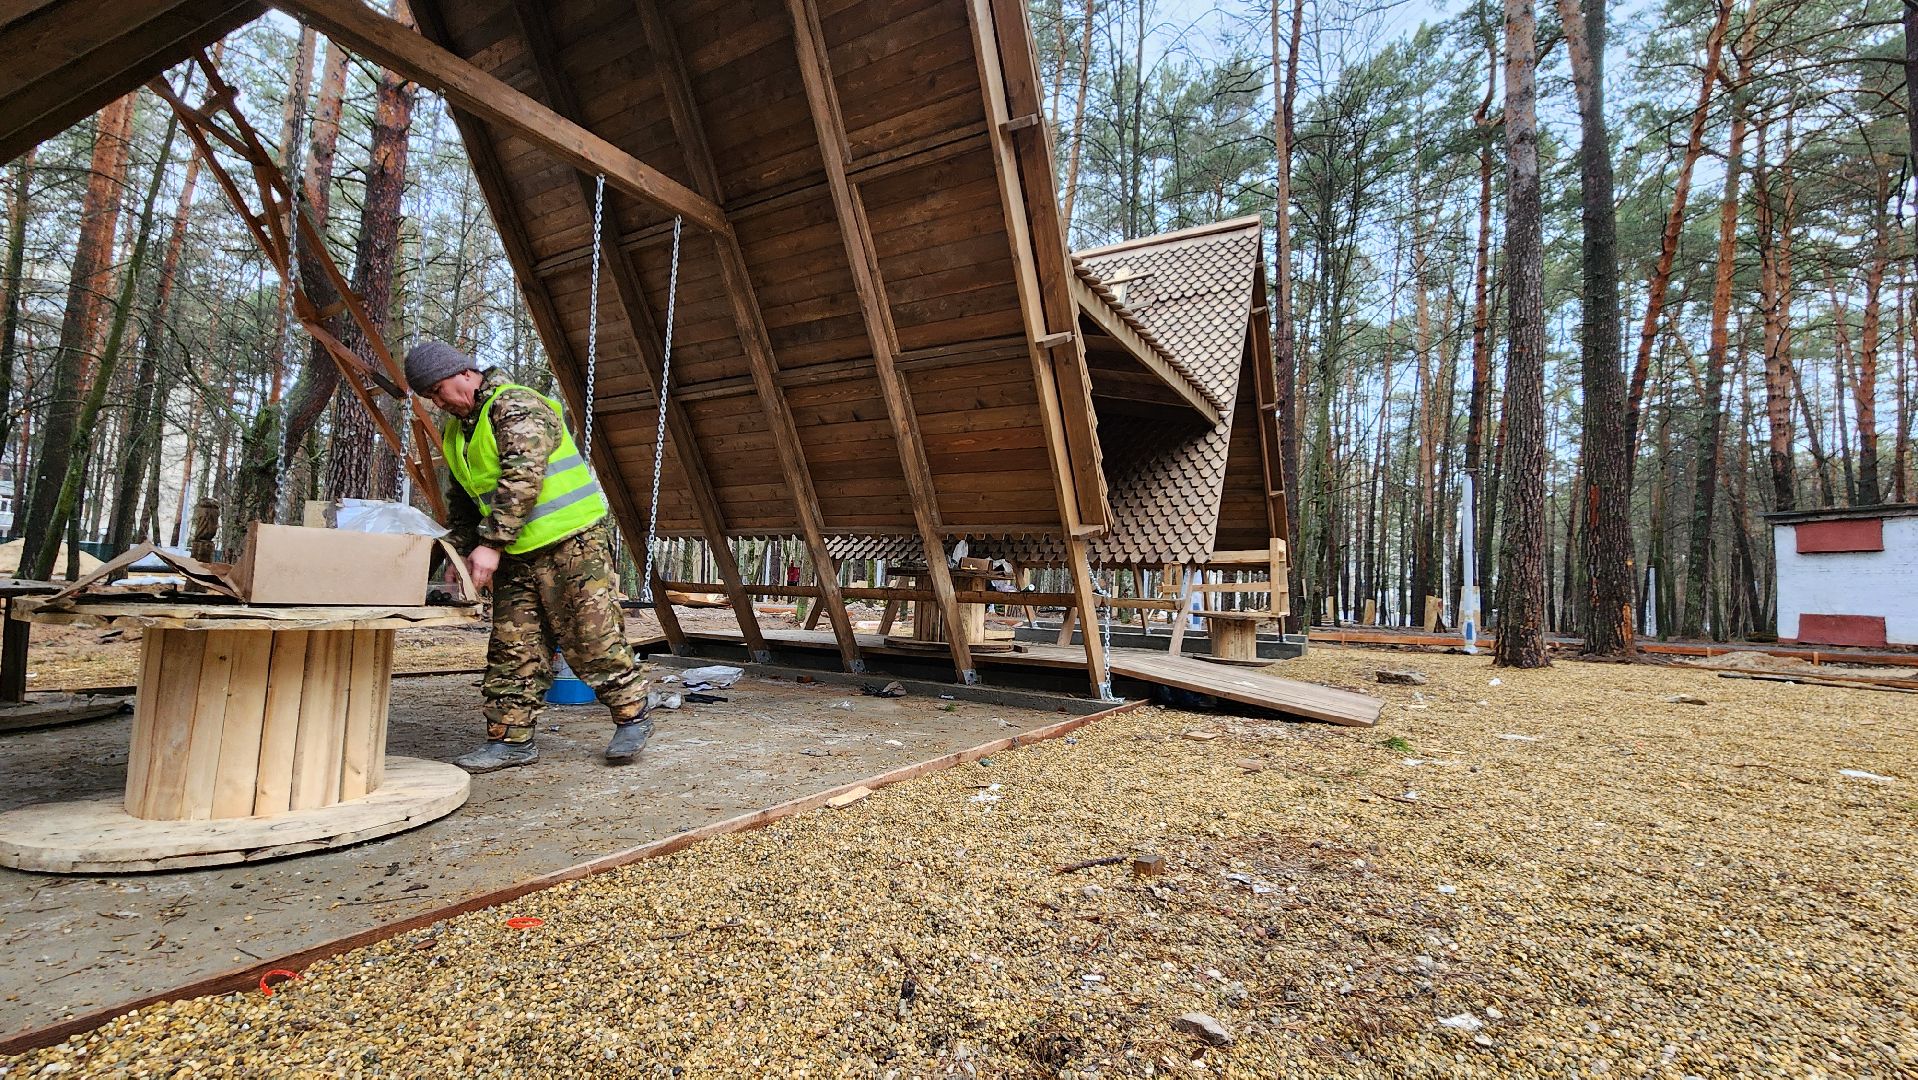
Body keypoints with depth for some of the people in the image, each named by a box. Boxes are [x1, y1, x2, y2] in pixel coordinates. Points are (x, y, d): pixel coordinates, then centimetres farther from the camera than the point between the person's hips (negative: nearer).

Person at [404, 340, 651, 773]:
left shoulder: (515, 405, -12)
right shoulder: (457, 433, 17)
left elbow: (521, 478, -24)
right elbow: (460, 502, 23)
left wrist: (490, 544, -26)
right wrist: (461, 553, 8)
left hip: (571, 540, -9)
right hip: (517, 555, 9)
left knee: (592, 638, -5)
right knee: (513, 647, 6)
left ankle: (632, 715, 10)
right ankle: (511, 738, 13)